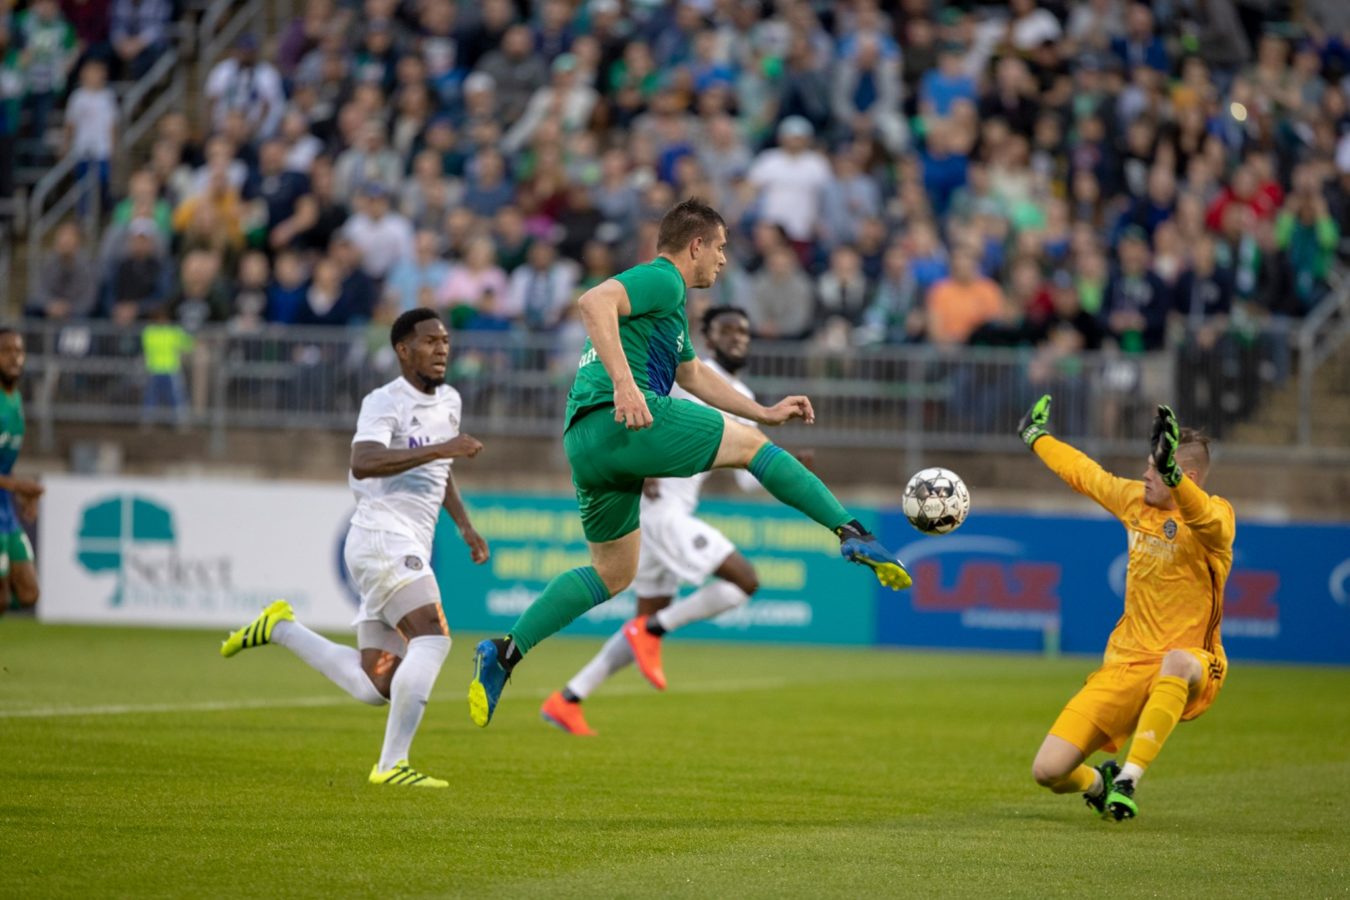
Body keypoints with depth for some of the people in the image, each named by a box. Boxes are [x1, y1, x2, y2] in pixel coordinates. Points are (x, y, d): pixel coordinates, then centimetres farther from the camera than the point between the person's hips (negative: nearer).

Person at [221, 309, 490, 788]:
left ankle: (279, 628, 22)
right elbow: (363, 463, -28)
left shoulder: (449, 401, 17)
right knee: (432, 637, -25)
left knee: (374, 686, 6)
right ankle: (392, 764, -23)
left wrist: (465, 525, 23)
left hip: (409, 550, 9)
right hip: (382, 537, -9)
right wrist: (439, 448, -32)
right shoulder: (385, 402, -9)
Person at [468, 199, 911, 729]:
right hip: (628, 420, -10)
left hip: (584, 442, 10)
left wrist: (765, 413, 42)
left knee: (613, 574, 16)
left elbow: (694, 375, 43)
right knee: (748, 444, 4)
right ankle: (853, 535, 0)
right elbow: (593, 303, -19)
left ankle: (505, 652, 6)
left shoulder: (667, 300, 31)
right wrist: (624, 382, -28)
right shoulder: (661, 280, -1)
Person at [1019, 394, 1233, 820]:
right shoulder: (1135, 500, 7)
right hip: (1123, 665, 5)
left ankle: (1128, 780, -35)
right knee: (1048, 771, -7)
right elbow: (1084, 473, 27)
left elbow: (1205, 520, -37)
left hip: (1191, 673, -5)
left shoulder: (1216, 517, -11)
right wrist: (1037, 439, 41)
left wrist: (1171, 473, -55)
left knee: (1176, 661, -45)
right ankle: (1098, 783, 29)